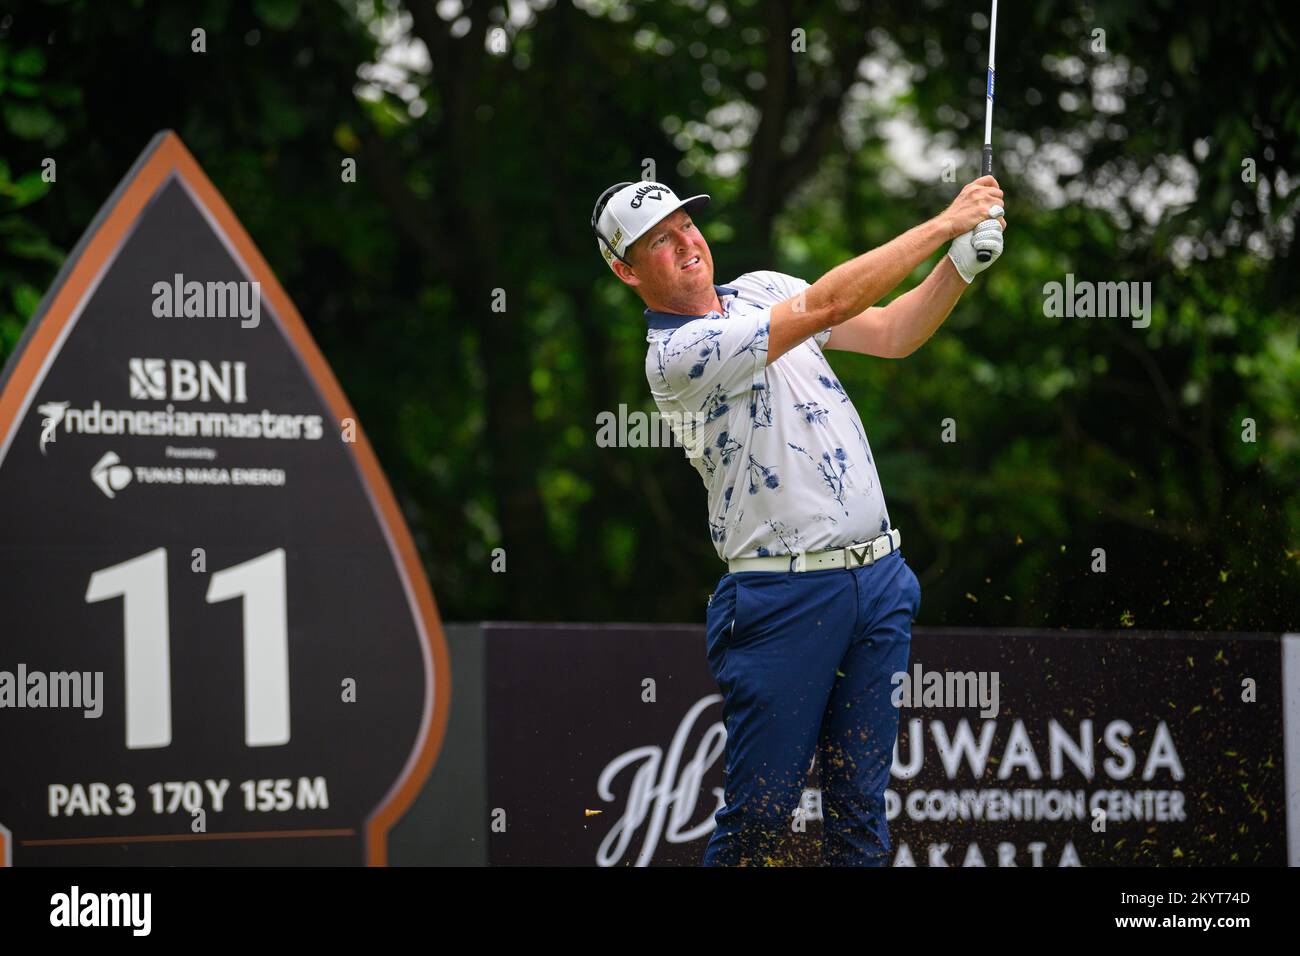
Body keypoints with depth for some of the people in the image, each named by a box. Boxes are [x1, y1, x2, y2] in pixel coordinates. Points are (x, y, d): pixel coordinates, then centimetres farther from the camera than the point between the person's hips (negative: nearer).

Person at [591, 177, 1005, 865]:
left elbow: (893, 333, 12)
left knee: (861, 804, 5)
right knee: (761, 811, -7)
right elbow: (826, 305, -18)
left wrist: (962, 263, -6)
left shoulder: (763, 289, 13)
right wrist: (944, 223, -17)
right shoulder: (675, 354, -12)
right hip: (783, 596, -6)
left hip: (878, 577, 6)